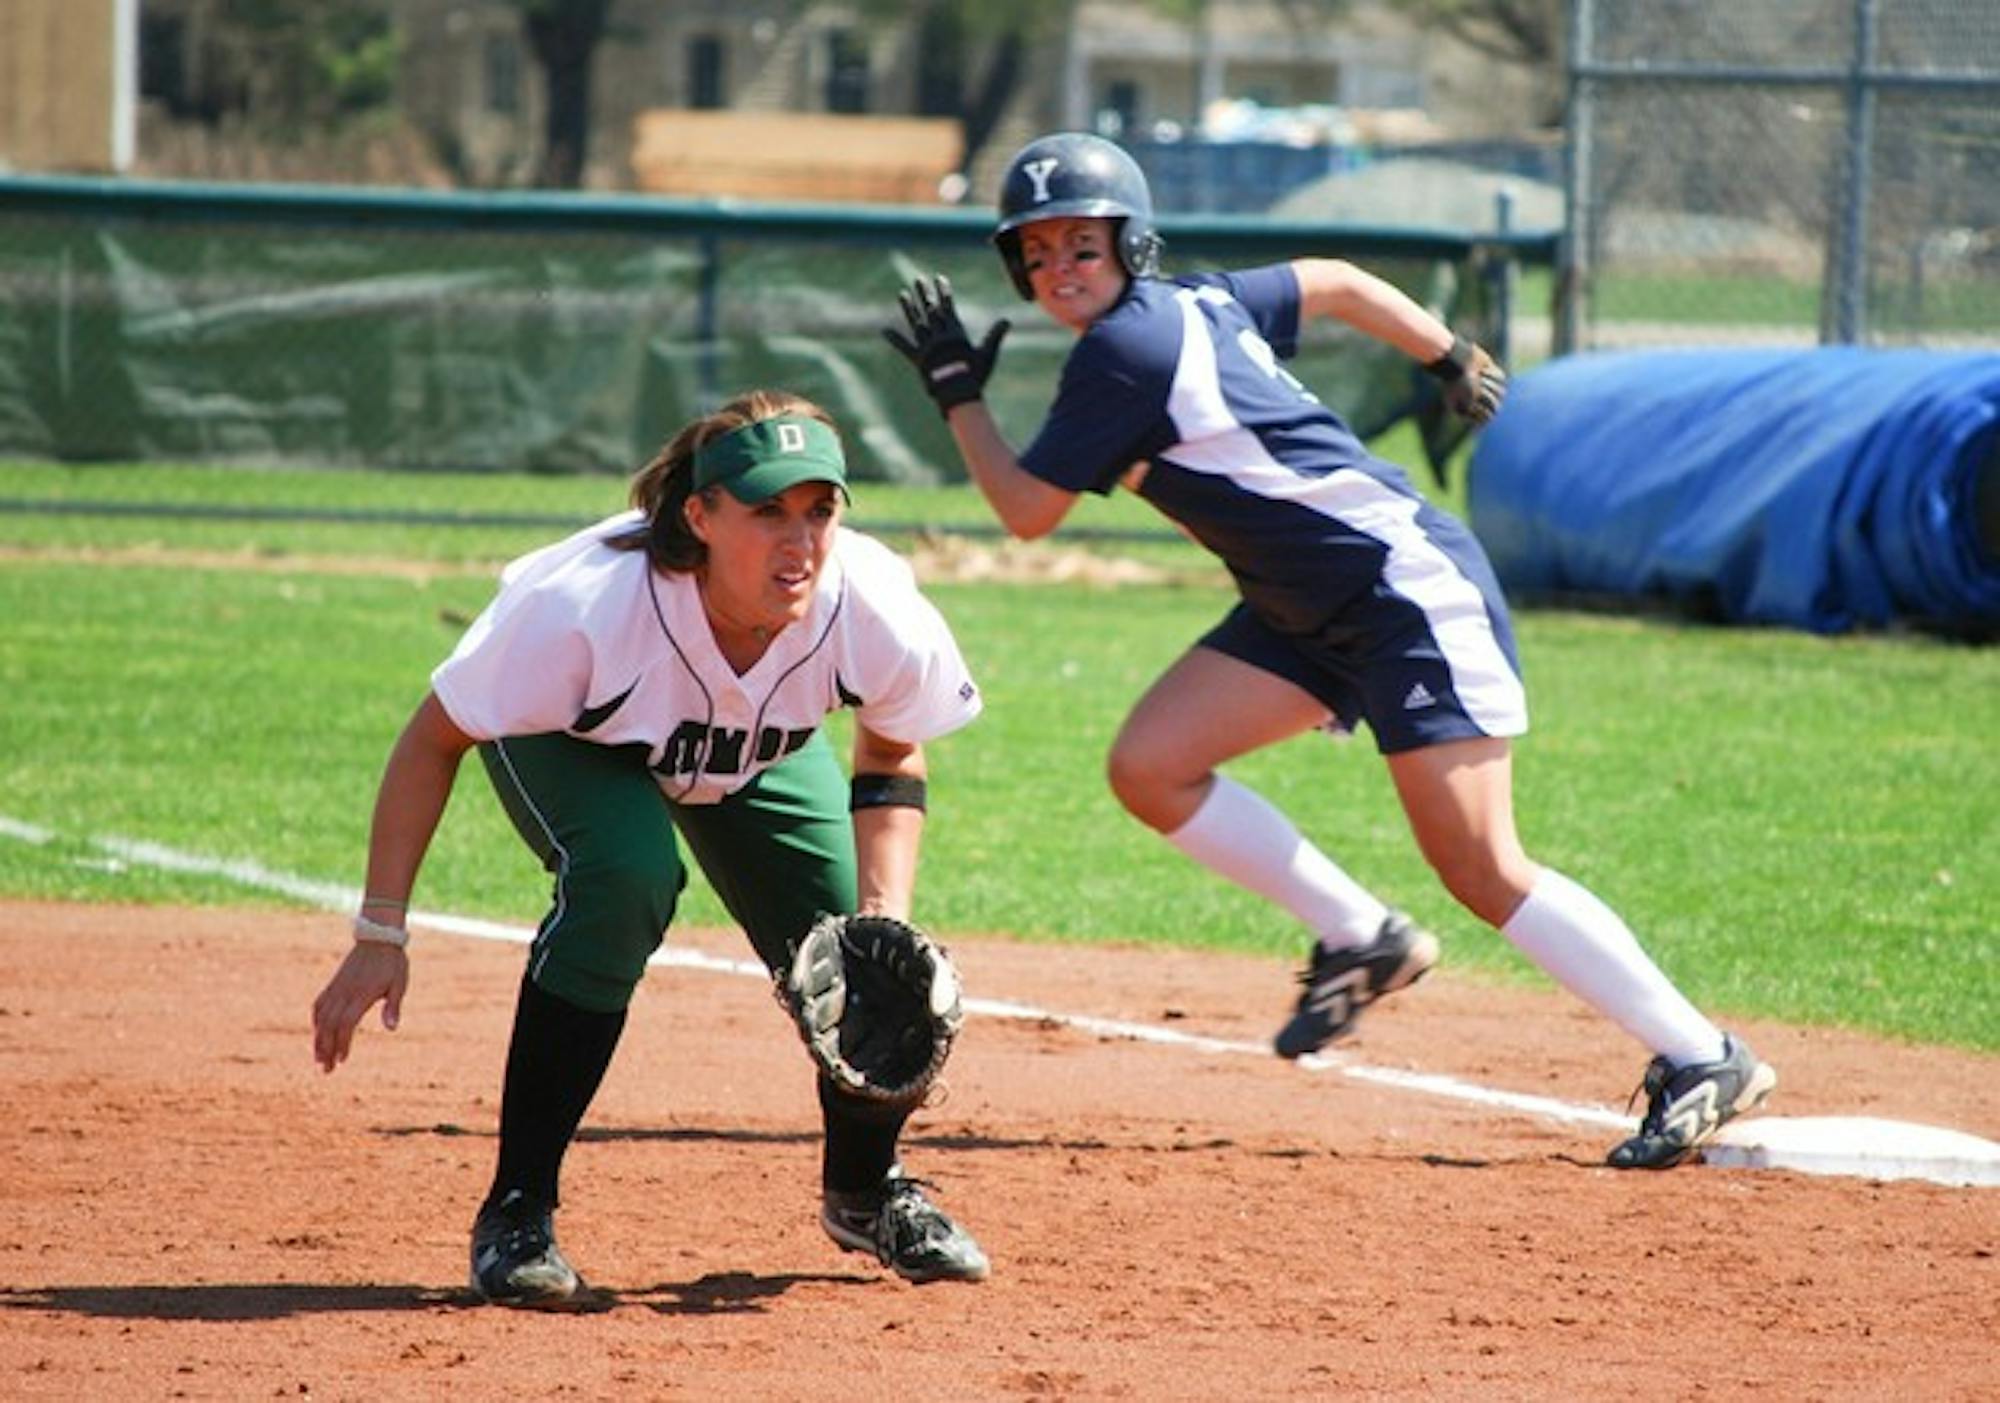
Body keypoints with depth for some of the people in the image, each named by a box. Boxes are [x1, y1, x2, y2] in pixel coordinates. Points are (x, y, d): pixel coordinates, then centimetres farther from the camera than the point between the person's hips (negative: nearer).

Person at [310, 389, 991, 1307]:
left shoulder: (878, 615, -34)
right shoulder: (586, 605, -43)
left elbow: (890, 756, -11)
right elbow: (435, 739, -29)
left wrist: (884, 920, -24)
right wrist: (379, 938, -30)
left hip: (762, 751, 4)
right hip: (570, 741, -3)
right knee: (626, 878, -33)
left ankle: (864, 1191, 26)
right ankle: (517, 1212, -21)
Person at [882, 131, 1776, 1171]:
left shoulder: (1126, 348, -16)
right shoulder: (1189, 306, 11)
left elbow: (1025, 512, -10)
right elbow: (1337, 284, 24)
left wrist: (957, 391, 1)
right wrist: (1453, 360, 35)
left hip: (1408, 580, -10)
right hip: (1307, 609, 10)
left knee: (1480, 871, -14)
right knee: (1150, 768, -1)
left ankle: (1702, 1060, -9)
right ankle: (1361, 940, 8)